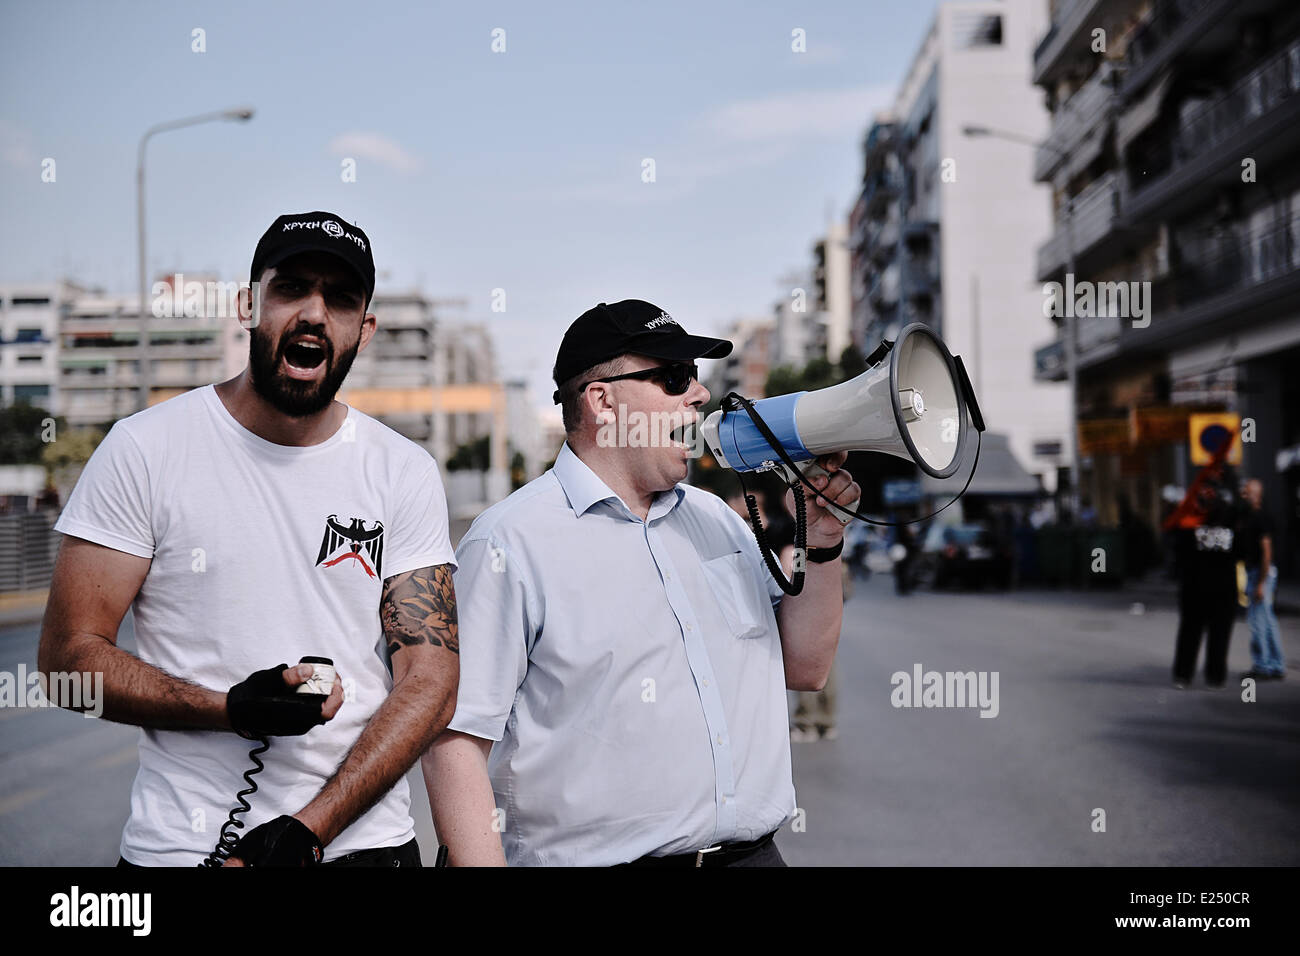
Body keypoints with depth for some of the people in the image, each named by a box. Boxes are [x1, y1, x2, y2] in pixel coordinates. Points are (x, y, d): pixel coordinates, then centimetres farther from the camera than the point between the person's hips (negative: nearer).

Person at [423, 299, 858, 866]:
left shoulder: (715, 518, 11)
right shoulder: (512, 543, -11)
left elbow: (804, 668, 14)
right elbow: (454, 740, -15)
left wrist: (820, 541, 2)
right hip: (596, 858, -6)